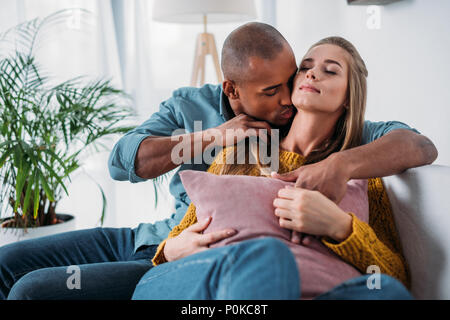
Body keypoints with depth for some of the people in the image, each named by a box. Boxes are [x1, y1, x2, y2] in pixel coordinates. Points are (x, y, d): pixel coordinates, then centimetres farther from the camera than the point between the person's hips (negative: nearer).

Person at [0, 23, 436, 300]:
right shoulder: (190, 106, 4)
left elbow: (420, 145, -15)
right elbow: (121, 162, -6)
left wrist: (342, 163, -36)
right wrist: (210, 137, -17)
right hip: (151, 238, 6)